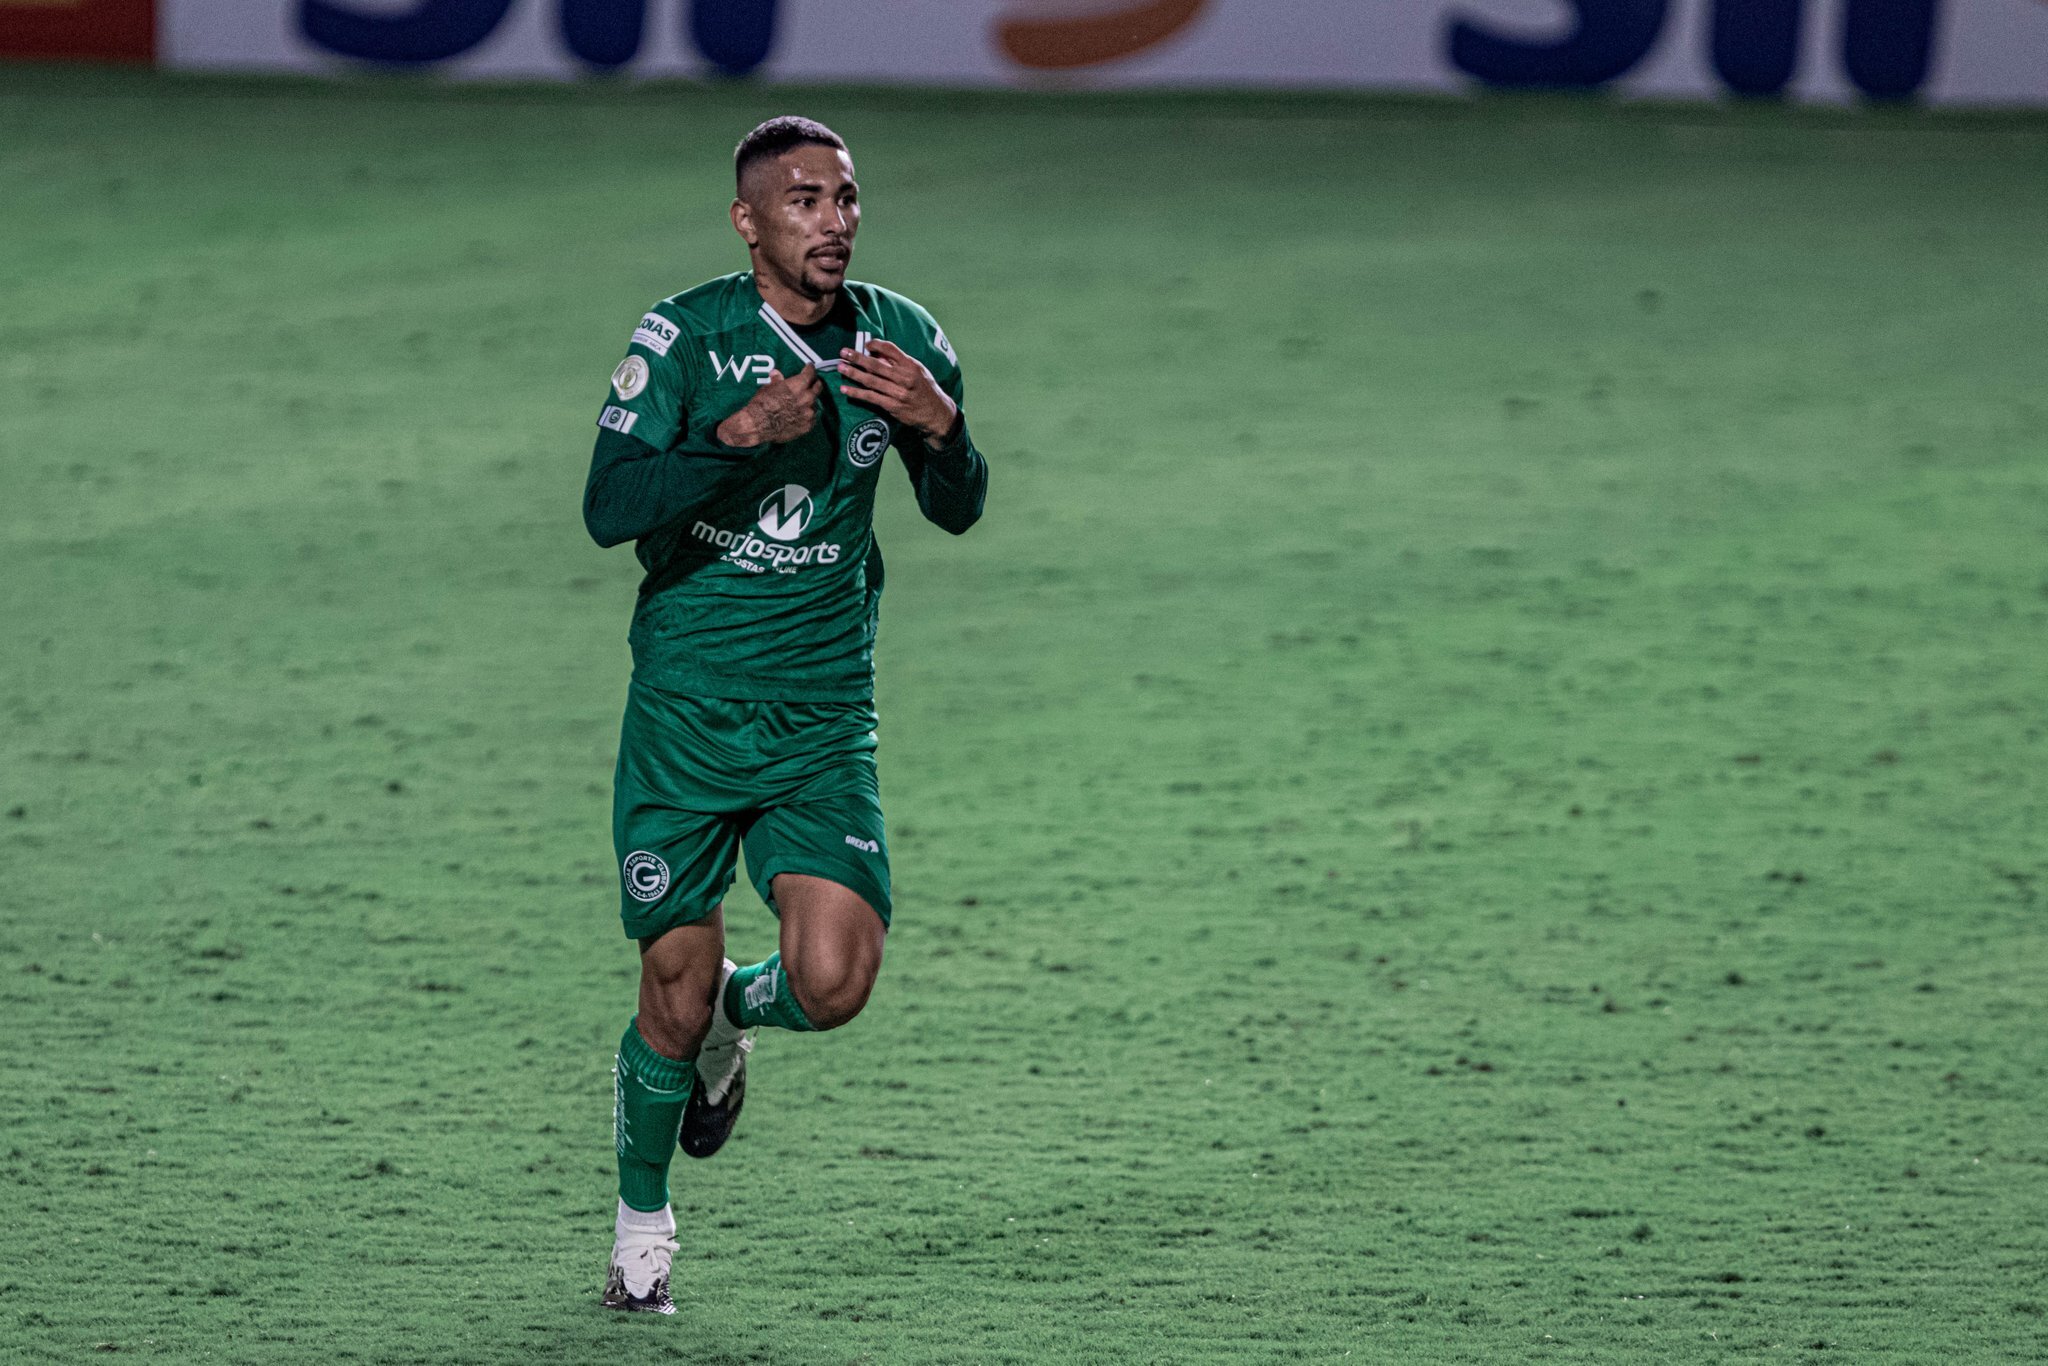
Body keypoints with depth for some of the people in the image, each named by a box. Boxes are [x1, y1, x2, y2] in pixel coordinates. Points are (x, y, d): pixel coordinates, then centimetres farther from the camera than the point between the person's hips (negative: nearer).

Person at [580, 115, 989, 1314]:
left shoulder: (901, 339, 1)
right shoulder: (684, 337, -9)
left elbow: (959, 511, 8)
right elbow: (610, 509, -16)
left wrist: (941, 425, -13)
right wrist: (745, 433, -27)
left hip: (824, 722, 2)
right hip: (686, 710, -2)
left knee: (833, 987, -14)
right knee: (676, 985, 1)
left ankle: (734, 1013, 24)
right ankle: (642, 1217, 26)